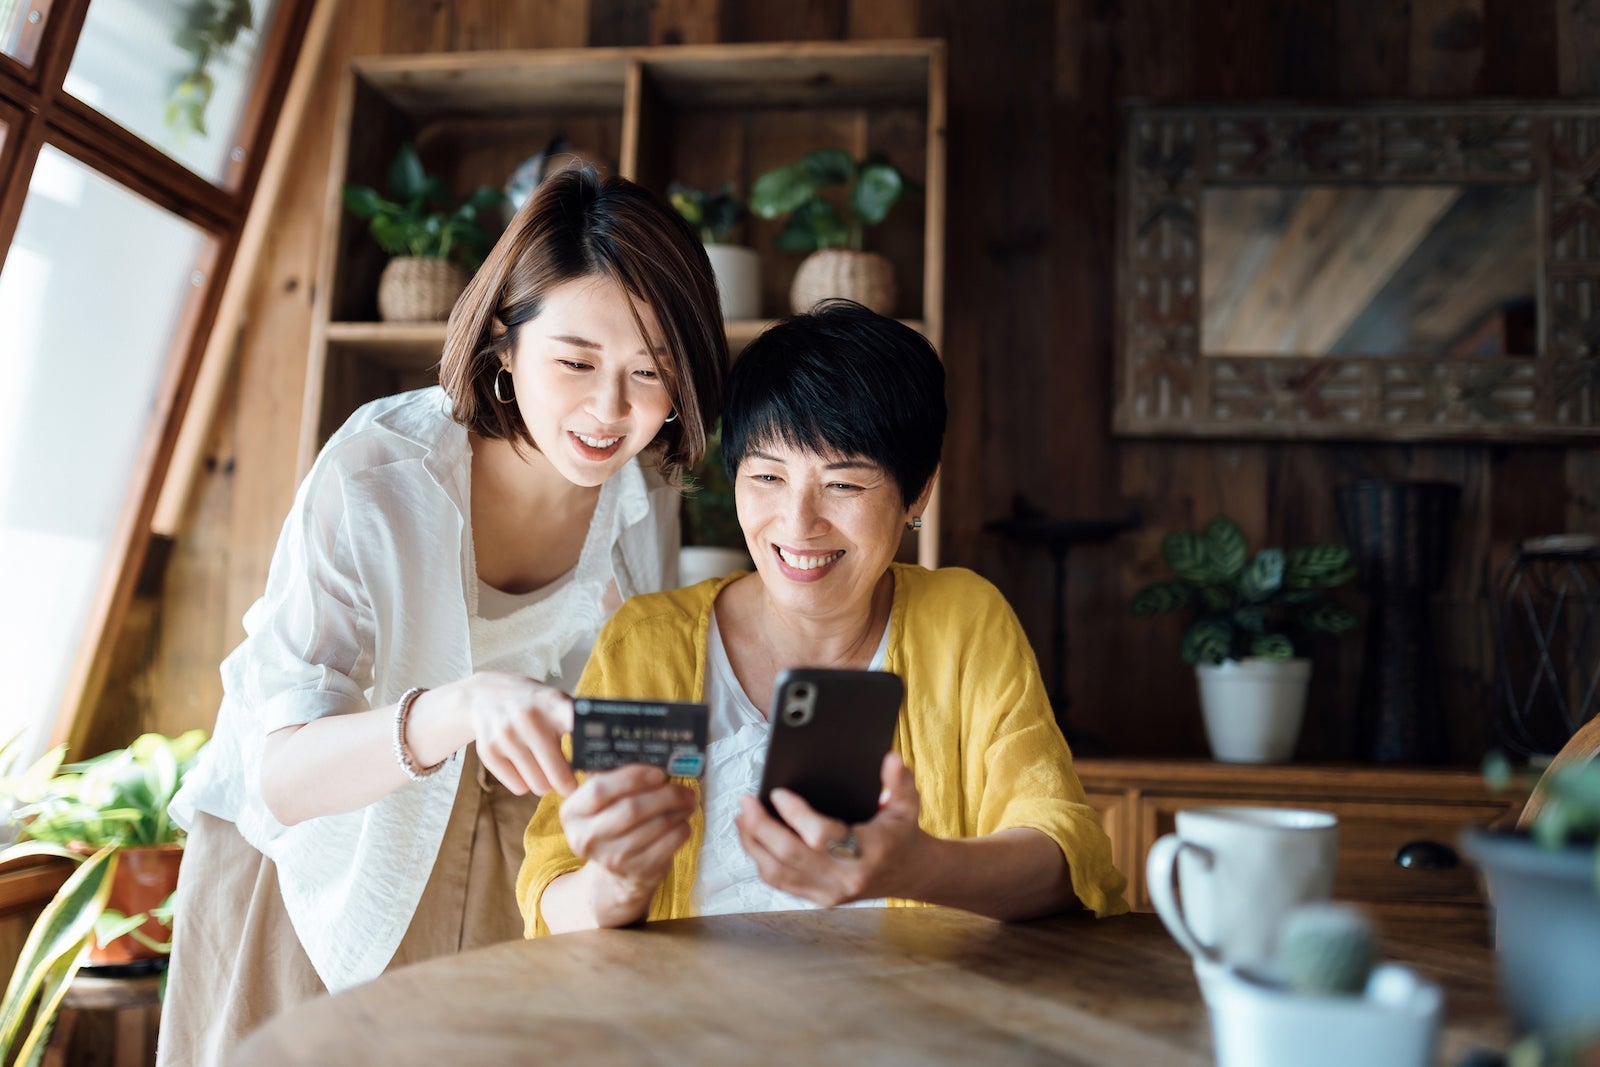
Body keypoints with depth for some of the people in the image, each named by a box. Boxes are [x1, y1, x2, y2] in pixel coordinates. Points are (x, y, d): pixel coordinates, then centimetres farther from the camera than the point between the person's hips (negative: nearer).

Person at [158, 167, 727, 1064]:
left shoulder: (648, 485, -14)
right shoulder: (375, 479, -29)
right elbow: (277, 773, -36)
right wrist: (458, 708, -52)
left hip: (510, 844, 4)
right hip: (329, 852, -3)